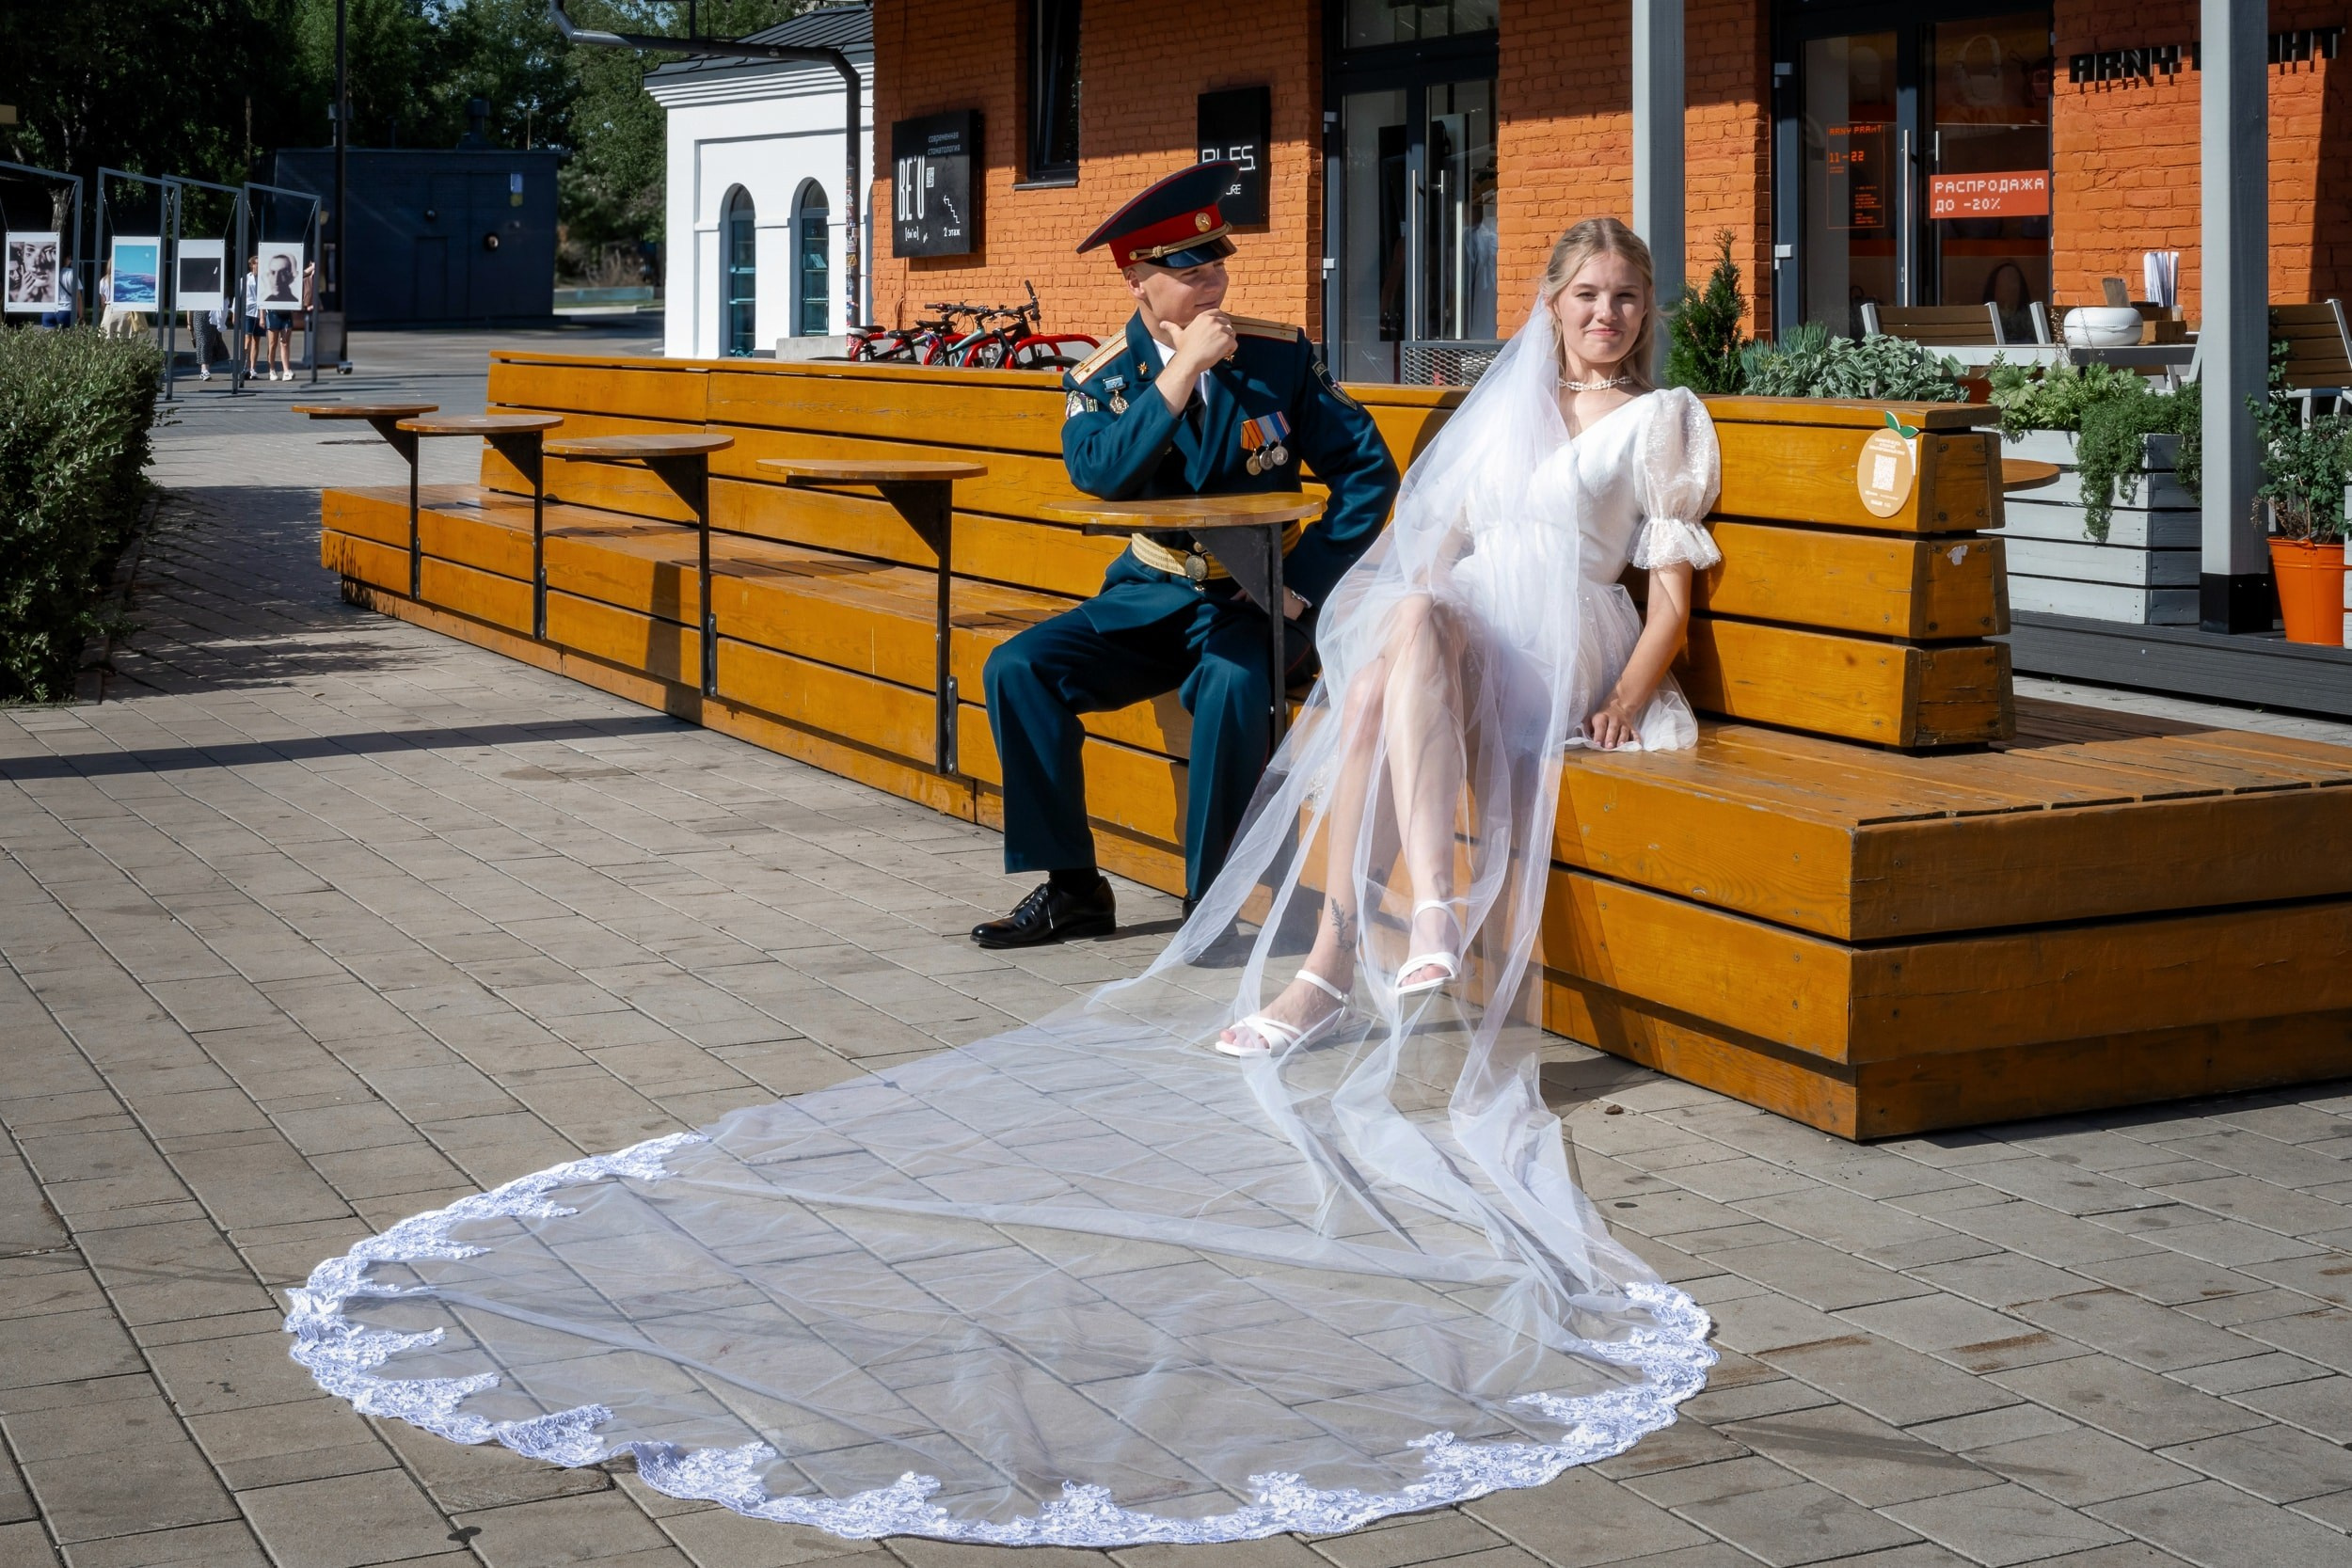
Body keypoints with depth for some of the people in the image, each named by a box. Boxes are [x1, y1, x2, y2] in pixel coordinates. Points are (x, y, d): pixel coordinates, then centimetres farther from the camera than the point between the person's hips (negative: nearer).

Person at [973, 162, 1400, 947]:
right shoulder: (1103, 377, 0)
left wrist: (1302, 582, -13)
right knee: (1016, 670, -15)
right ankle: (1071, 888, -5)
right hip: (1152, 595, 3)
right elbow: (1098, 472, -22)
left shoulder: (1280, 354, -3)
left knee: (1231, 684, -35)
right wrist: (1183, 369, -24)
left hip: (1257, 597, -3)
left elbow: (1368, 470, -5)